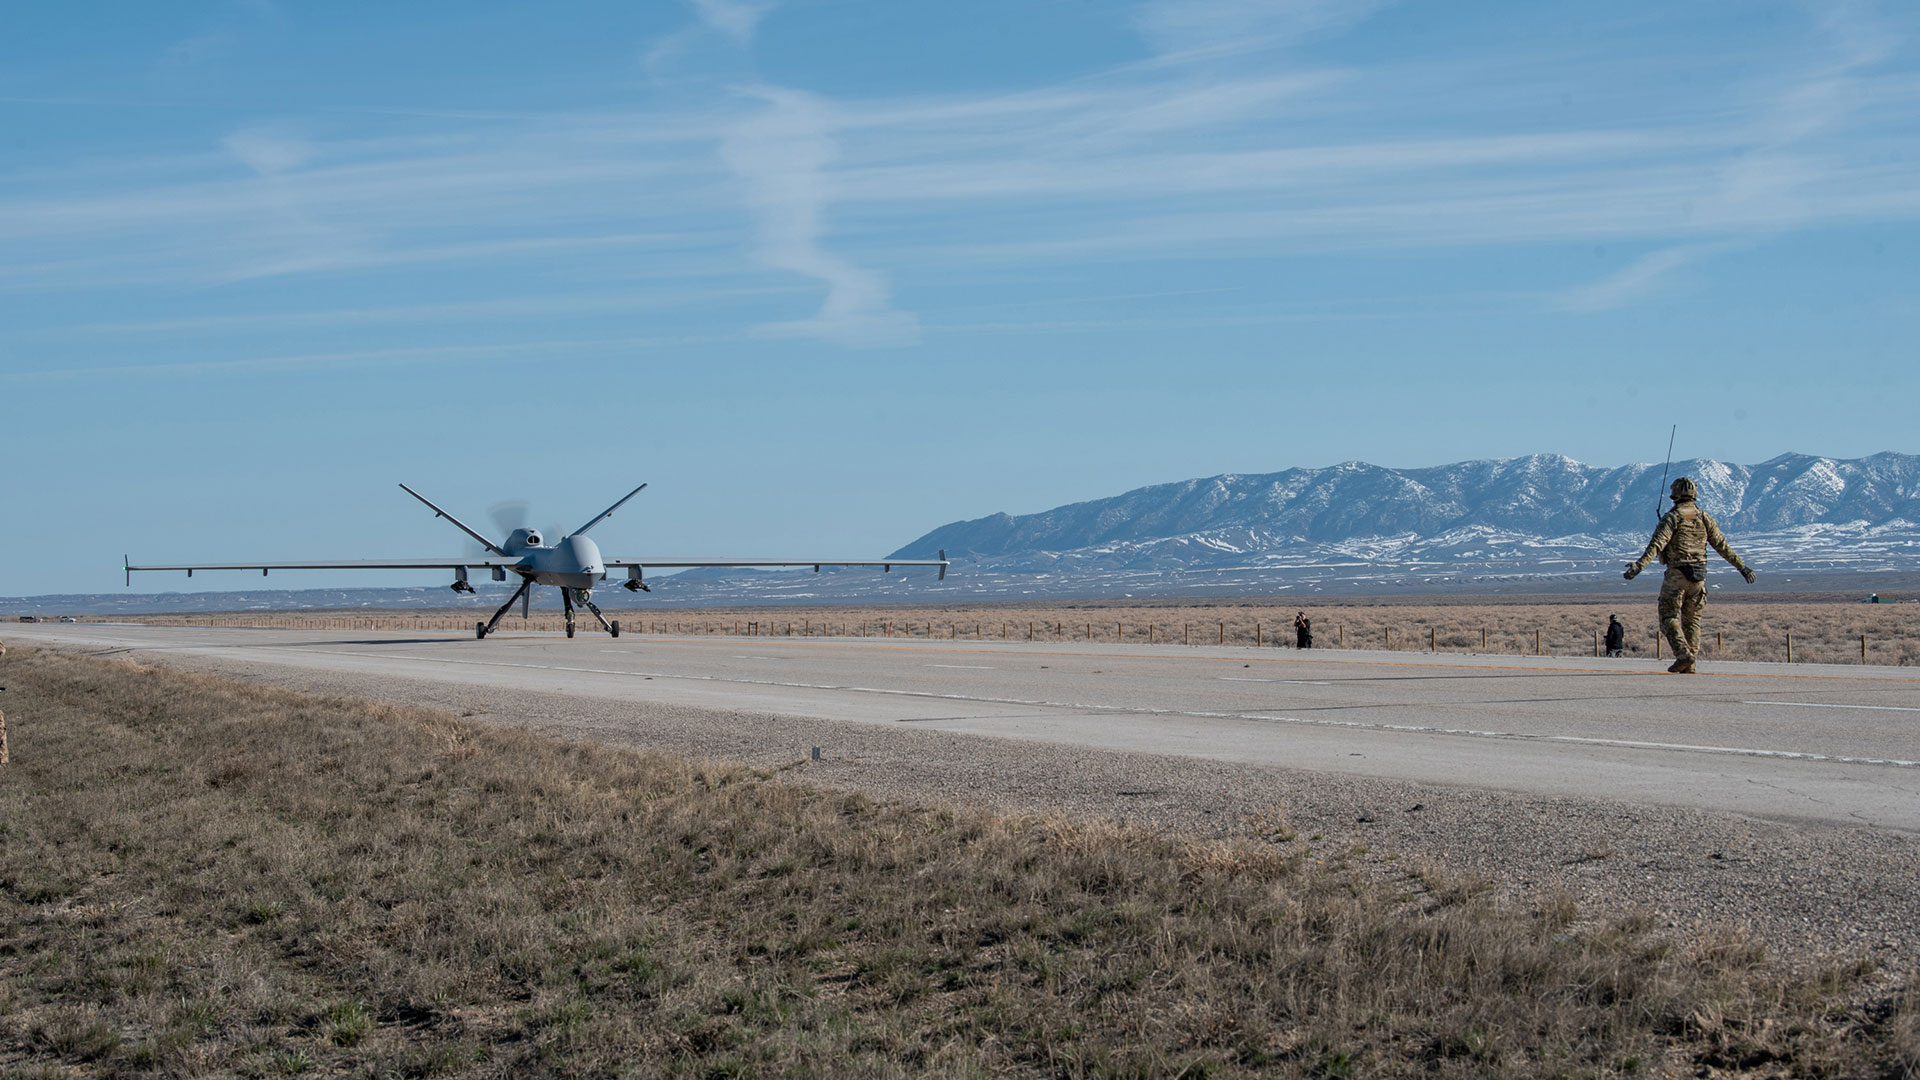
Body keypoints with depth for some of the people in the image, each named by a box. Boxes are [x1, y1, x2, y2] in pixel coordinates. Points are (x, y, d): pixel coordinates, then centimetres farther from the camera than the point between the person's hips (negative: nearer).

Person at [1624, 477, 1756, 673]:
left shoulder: (1672, 517, -6)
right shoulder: (1704, 517, 9)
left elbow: (1657, 544, -20)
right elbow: (1722, 545, 11)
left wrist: (1640, 564, -29)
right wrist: (1741, 566, 18)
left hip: (1677, 573, -5)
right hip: (1699, 575, 5)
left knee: (1669, 617, -1)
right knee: (1692, 620, 13)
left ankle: (1683, 654, -20)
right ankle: (1690, 665, 10)